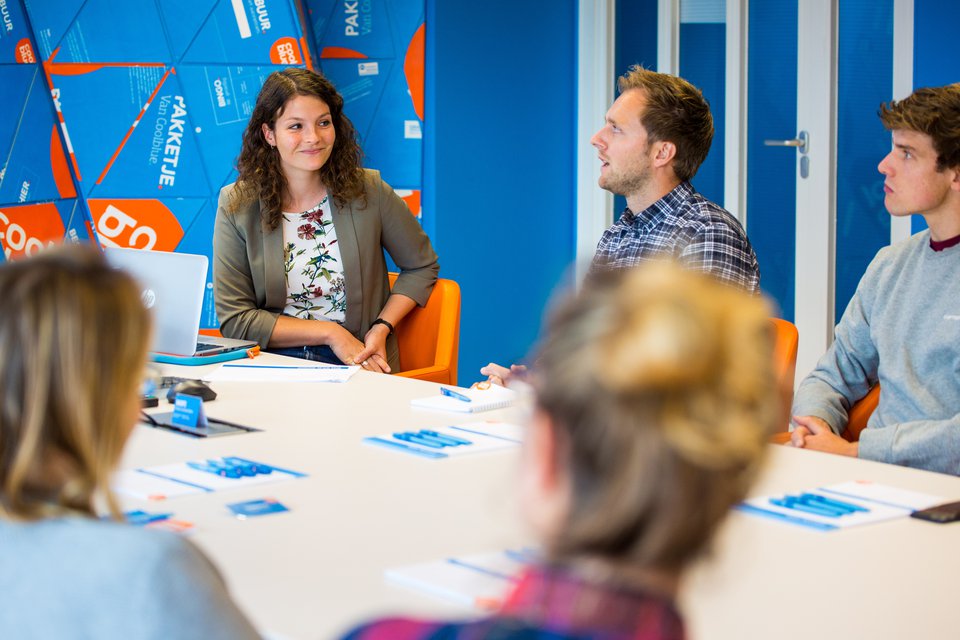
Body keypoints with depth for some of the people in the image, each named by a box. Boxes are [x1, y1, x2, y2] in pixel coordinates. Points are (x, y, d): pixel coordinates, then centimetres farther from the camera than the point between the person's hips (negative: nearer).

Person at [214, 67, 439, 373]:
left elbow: (421, 267, 15)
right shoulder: (237, 206, -1)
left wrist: (382, 329, -3)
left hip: (359, 367, 0)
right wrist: (330, 333, -11)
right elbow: (235, 320, -3)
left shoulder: (368, 191, 1)